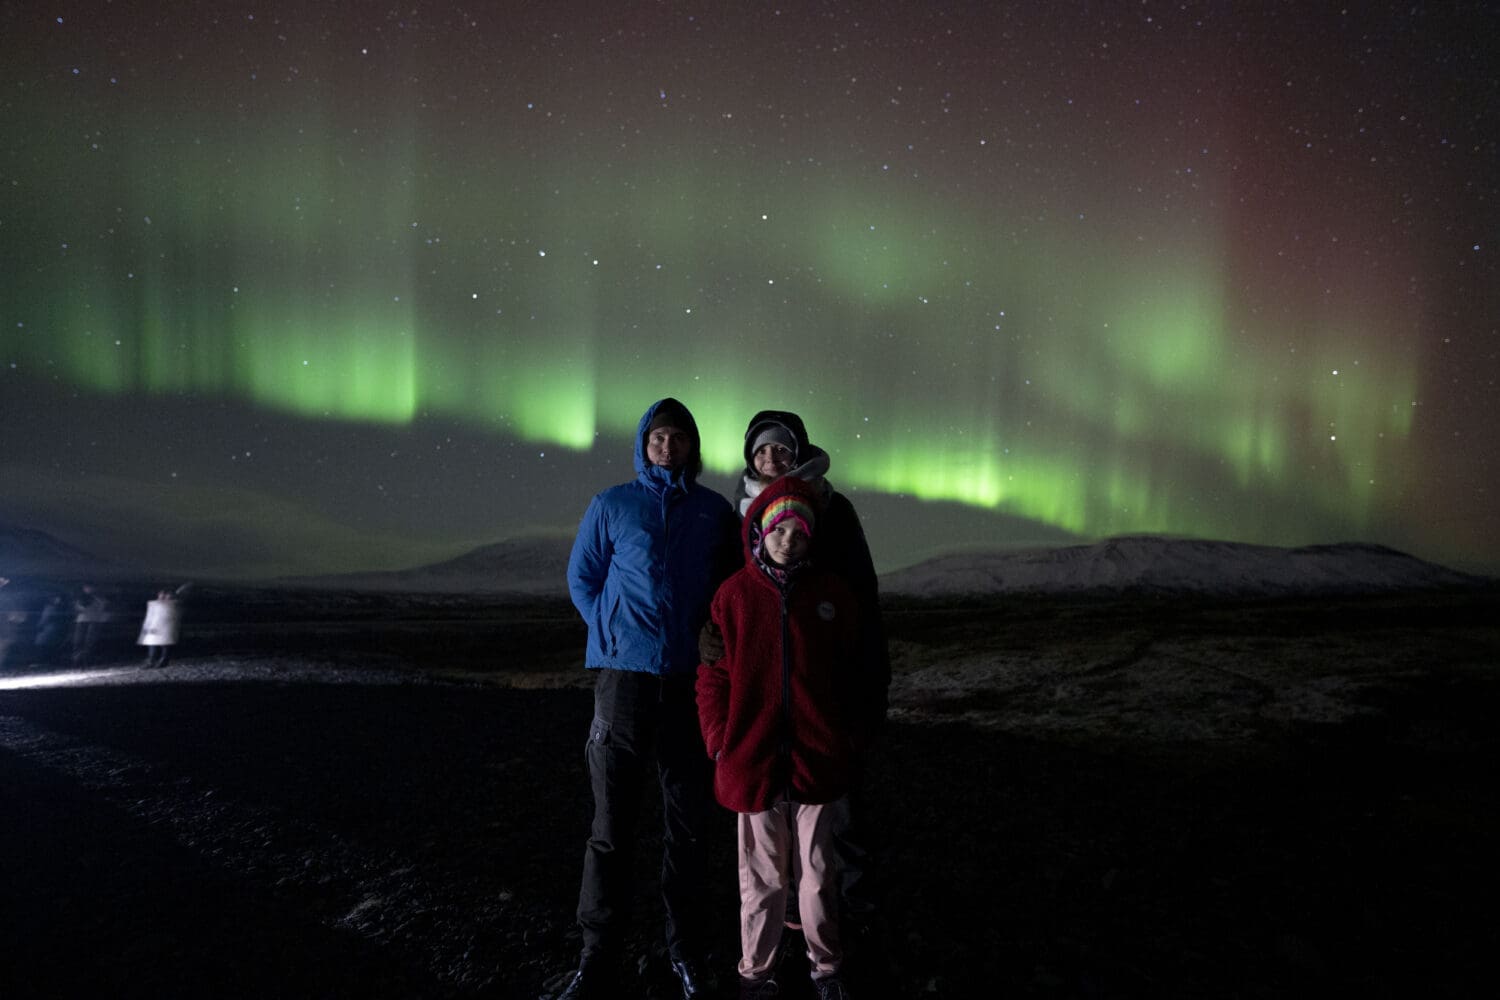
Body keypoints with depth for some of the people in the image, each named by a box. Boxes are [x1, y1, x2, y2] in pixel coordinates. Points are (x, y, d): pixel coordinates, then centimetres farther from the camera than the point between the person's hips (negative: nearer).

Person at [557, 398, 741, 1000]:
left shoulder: (715, 512, 9)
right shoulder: (610, 507, 6)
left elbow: (731, 585, 17)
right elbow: (581, 579, 10)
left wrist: (713, 639, 3)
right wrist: (614, 635, 1)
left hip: (691, 680, 1)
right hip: (624, 678, -1)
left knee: (687, 824, 10)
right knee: (611, 827, 2)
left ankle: (686, 951, 25)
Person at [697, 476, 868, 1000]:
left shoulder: (833, 594, 1)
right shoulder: (734, 593, -2)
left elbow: (854, 674, 6)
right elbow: (713, 674, 1)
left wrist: (853, 740, 4)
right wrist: (719, 741, -4)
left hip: (819, 761, 1)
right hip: (754, 759, -1)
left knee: (818, 872, 15)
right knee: (762, 877, 11)